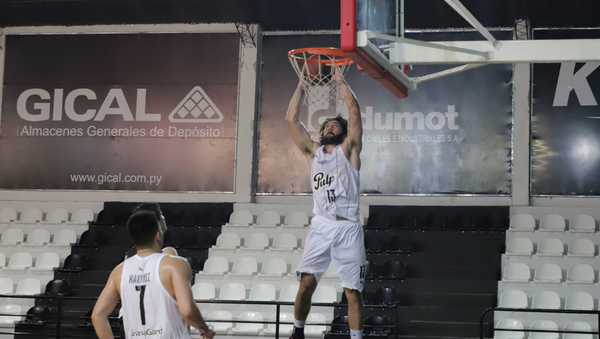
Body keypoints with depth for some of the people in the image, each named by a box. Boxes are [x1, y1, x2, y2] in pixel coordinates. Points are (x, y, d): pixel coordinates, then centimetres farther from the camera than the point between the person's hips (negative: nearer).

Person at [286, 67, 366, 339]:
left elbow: (354, 109, -4)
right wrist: (302, 86, 11)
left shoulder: (348, 150, 6)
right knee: (306, 283, 0)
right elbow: (291, 119, 10)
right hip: (320, 227, 3)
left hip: (348, 229, -3)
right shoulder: (313, 152, 14)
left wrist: (339, 80, 2)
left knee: (353, 291, 0)